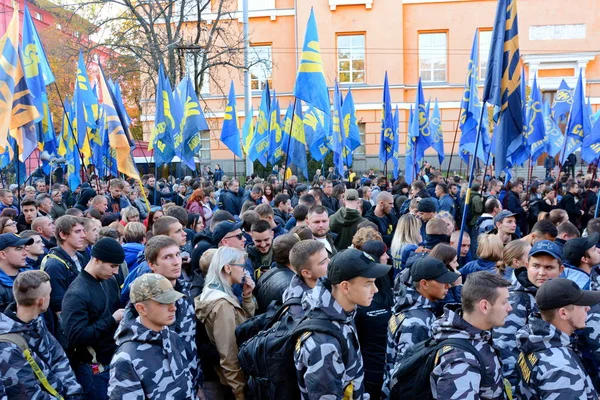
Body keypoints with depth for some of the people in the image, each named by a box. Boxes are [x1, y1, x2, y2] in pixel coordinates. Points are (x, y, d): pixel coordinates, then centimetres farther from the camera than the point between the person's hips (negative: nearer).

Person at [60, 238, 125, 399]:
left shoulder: (110, 281, 3)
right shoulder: (77, 294, -19)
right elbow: (76, 336, -25)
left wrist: (122, 316, -2)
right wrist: (112, 321, -19)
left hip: (115, 360, 7)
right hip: (93, 368, -7)